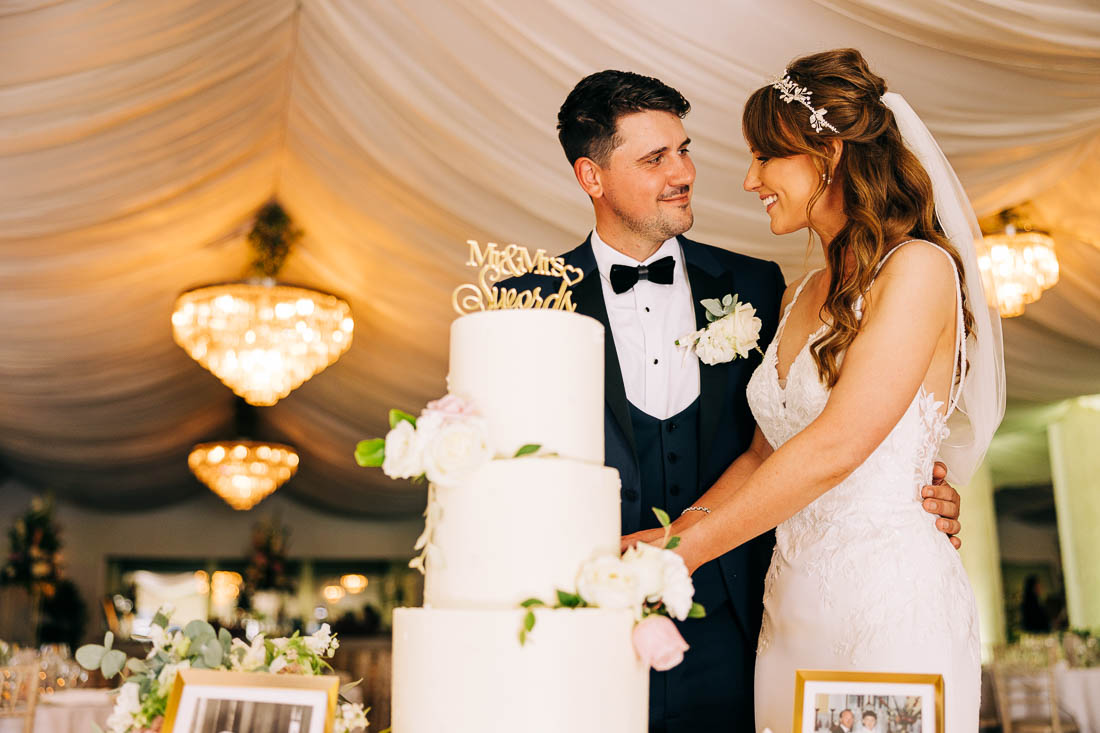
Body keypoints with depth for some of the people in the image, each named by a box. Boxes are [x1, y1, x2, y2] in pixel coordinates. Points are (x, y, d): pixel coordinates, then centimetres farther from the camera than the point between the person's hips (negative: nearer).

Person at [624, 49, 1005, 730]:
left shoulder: (918, 269, -11)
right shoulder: (800, 295, 14)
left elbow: (835, 447, -19)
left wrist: (685, 548, -15)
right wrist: (668, 534, 0)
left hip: (892, 602, -7)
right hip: (792, 609, 7)